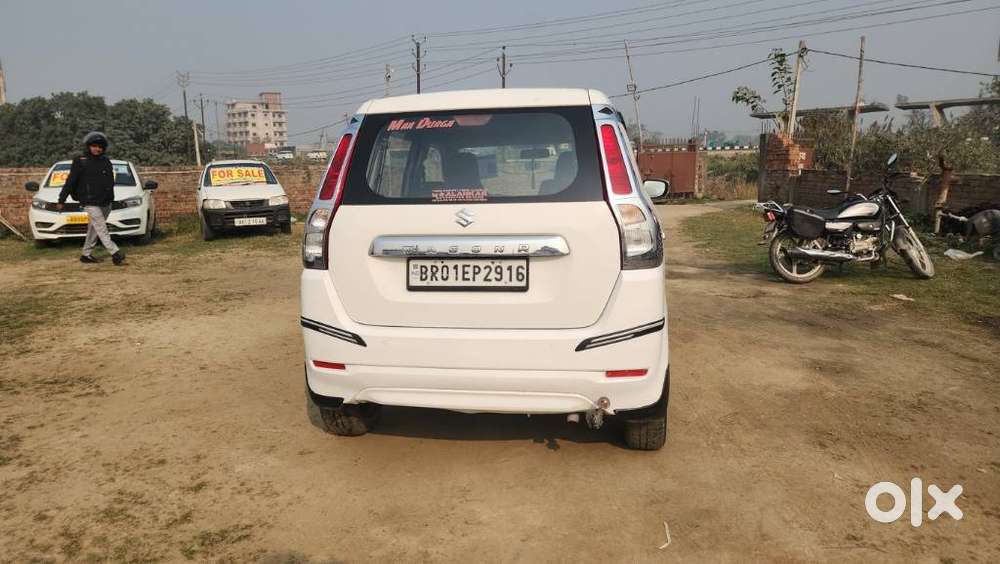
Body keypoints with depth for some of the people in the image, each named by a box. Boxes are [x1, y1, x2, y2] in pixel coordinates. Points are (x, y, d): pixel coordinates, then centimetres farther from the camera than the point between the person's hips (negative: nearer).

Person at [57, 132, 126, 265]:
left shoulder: (106, 161, 11)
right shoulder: (80, 162, -4)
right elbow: (70, 182, -3)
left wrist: (110, 197, 14)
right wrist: (61, 200, -4)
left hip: (105, 202, 6)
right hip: (91, 203, -6)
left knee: (94, 229, 12)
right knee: (101, 228, -11)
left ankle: (86, 255, 21)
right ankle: (115, 253, -20)